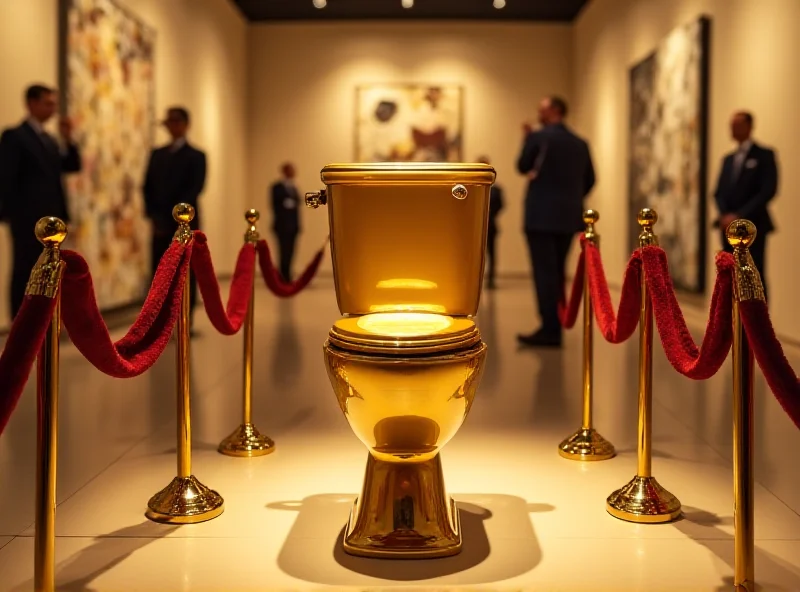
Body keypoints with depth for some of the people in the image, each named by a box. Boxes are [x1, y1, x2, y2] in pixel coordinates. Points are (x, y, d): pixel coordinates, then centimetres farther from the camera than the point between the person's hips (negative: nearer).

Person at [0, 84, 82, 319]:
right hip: (28, 220, -8)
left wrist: (67, 140, -1)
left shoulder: (50, 140, 18)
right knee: (25, 275, -4)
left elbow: (72, 167, 12)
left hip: (51, 220, 8)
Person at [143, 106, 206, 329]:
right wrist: (153, 215, -3)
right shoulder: (157, 154, 17)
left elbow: (194, 190, -8)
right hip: (160, 224, 4)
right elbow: (148, 186, 12)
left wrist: (172, 217, -16)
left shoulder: (196, 156, 2)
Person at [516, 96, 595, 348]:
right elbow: (589, 180, 12)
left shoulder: (538, 137, -7)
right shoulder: (580, 143, 10)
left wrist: (527, 138, 15)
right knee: (557, 272, 12)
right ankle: (554, 328, 16)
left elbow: (522, 167, 5)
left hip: (541, 216, -6)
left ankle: (550, 331, -9)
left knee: (544, 273, -6)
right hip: (568, 217, 6)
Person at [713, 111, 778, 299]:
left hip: (752, 227, -6)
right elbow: (719, 192, 14)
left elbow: (768, 190, -11)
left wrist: (740, 216, -16)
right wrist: (725, 215, -6)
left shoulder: (764, 155, 0)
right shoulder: (728, 159, 19)